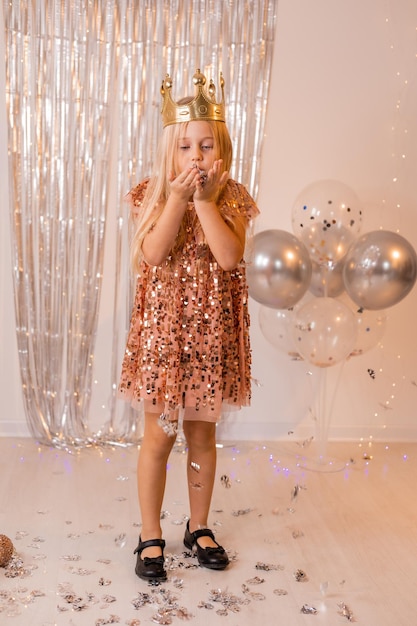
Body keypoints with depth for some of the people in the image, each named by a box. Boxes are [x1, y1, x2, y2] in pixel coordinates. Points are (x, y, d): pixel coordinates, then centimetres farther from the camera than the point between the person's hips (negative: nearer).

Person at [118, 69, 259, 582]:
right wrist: (178, 197, -21)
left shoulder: (232, 199, -1)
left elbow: (230, 256, -17)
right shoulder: (153, 195, -2)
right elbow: (152, 255, -17)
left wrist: (205, 200, -19)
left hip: (211, 332, 1)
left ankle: (199, 527, 34)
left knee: (202, 434, 14)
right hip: (163, 329, -1)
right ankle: (151, 537, 24)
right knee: (159, 435, 6)